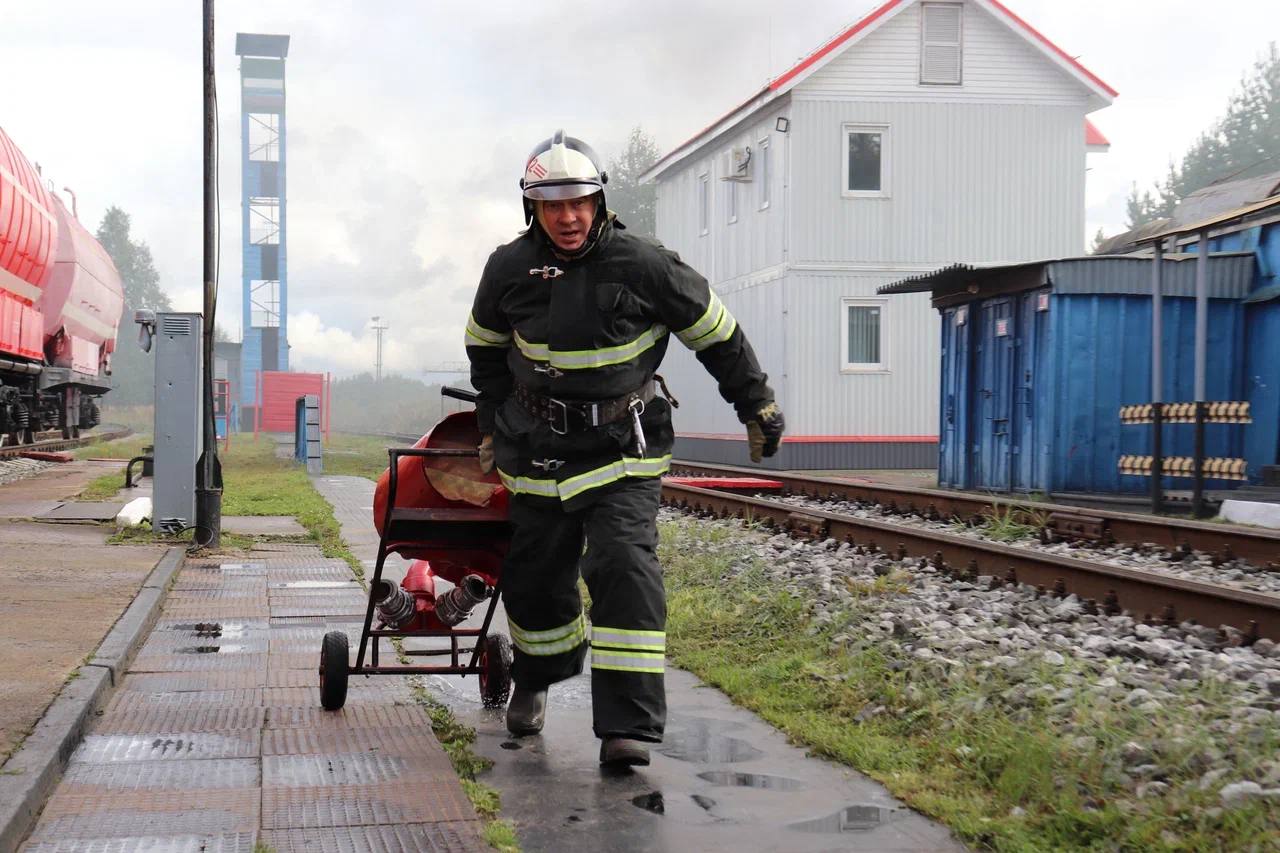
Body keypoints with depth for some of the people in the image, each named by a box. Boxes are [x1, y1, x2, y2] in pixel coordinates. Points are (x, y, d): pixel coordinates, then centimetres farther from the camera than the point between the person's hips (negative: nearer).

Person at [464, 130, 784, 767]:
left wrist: (757, 406, 6)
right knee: (535, 578, 12)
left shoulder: (640, 265, -13)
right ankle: (535, 680, 43)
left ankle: (627, 725, -17)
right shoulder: (509, 270, -4)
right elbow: (486, 346, 17)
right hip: (539, 451, 3)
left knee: (624, 567, -19)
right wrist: (492, 422, 21)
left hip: (623, 451, -3)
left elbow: (717, 334, 0)